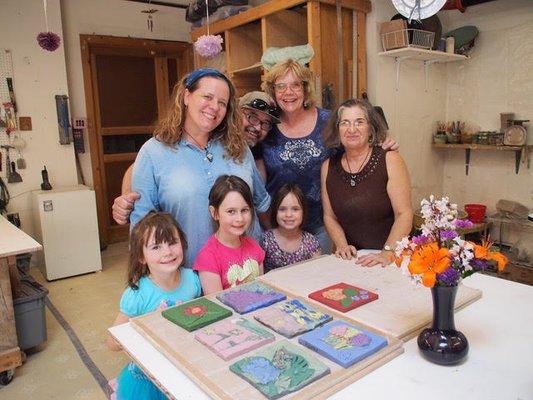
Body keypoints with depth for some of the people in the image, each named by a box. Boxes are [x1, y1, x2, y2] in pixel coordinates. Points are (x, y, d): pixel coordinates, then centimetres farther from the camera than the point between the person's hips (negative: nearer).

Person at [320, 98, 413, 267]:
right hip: (351, 259, 2)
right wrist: (342, 245, -5)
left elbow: (404, 214, -9)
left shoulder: (390, 160, -4)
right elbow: (329, 216, 10)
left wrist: (388, 253, -20)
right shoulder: (328, 167, 5)